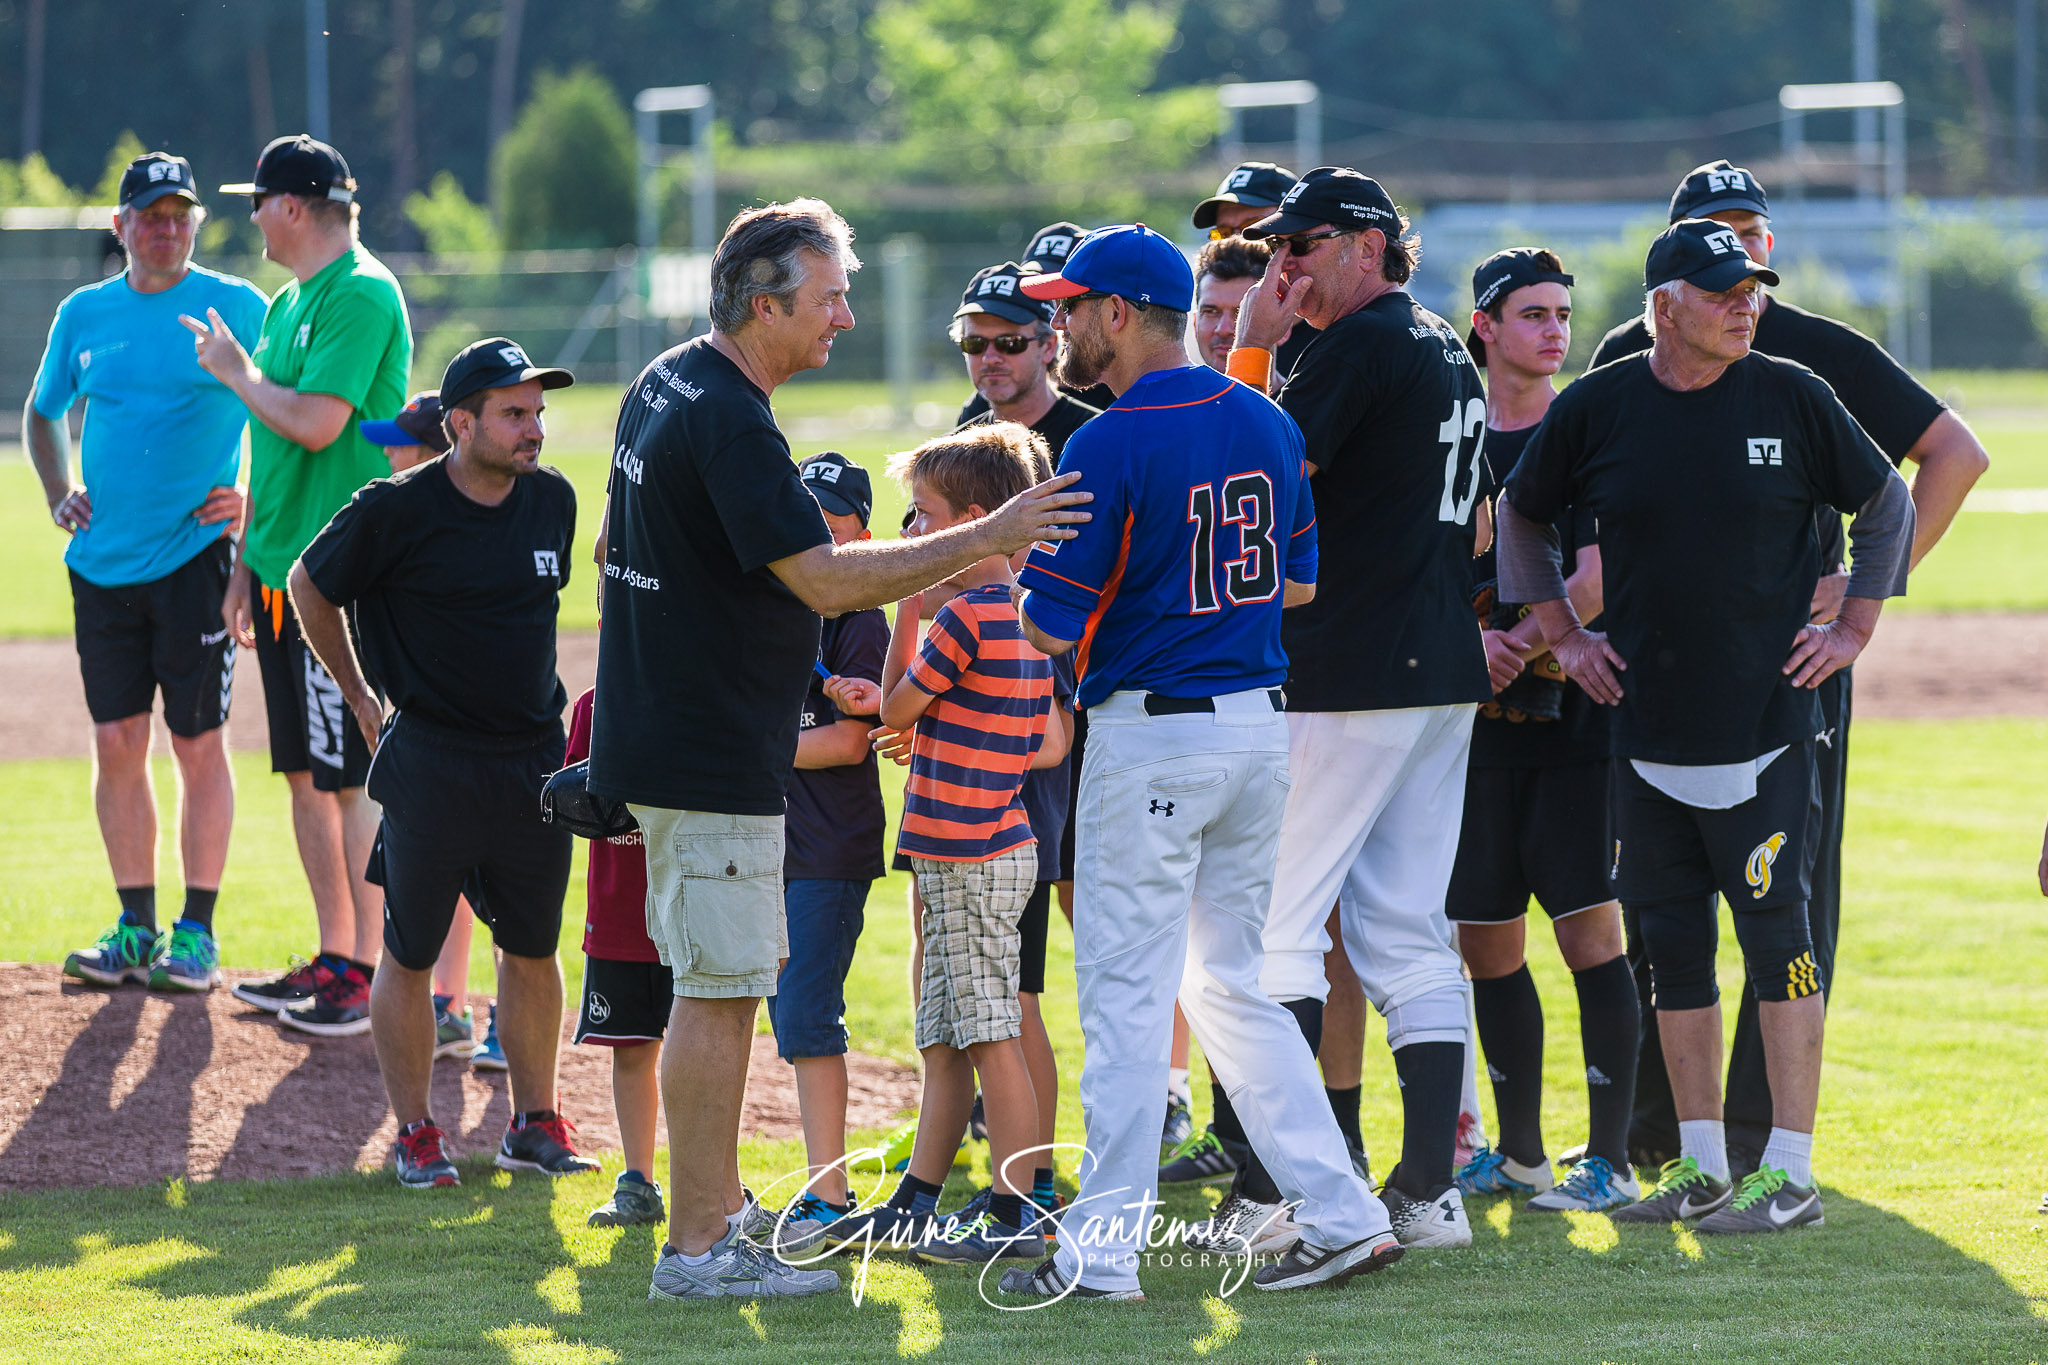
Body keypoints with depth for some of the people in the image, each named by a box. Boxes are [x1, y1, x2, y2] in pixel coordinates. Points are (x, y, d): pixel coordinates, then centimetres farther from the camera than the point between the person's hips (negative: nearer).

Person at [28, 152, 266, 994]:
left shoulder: (237, 309, -1)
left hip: (196, 557, -4)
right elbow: (43, 412, 23)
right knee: (116, 745, 5)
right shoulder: (83, 316, 10)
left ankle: (197, 933, 3)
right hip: (103, 565, 4)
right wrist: (58, 495, 8)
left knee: (198, 744, -2)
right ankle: (136, 926, 14)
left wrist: (258, 502, -10)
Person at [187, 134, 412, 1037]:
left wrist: (235, 370, -7)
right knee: (306, 774, 12)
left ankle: (371, 976, -5)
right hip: (283, 570, 10)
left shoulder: (361, 296, -13)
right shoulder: (290, 303, 16)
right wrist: (245, 568, 20)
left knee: (355, 778, -7)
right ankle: (335, 960, 19)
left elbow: (315, 422, -23)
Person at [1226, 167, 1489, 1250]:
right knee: (1409, 934, 10)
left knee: (1274, 920, -6)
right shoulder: (1447, 352, 17)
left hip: (1350, 681, -9)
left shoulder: (1361, 345, -12)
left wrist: (1251, 348, -10)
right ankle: (1428, 1190, 7)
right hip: (1445, 674, 9)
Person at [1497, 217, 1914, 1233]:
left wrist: (1853, 630, 2)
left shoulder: (1790, 399, -2)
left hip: (1766, 726, -3)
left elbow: (1888, 501, 9)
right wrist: (1561, 636, 10)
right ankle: (1701, 1167, 17)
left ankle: (1789, 1174, -4)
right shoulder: (1598, 408, 2)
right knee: (1671, 946, 8)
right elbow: (1518, 516, 17)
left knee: (1777, 938, -6)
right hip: (1646, 730, 3)